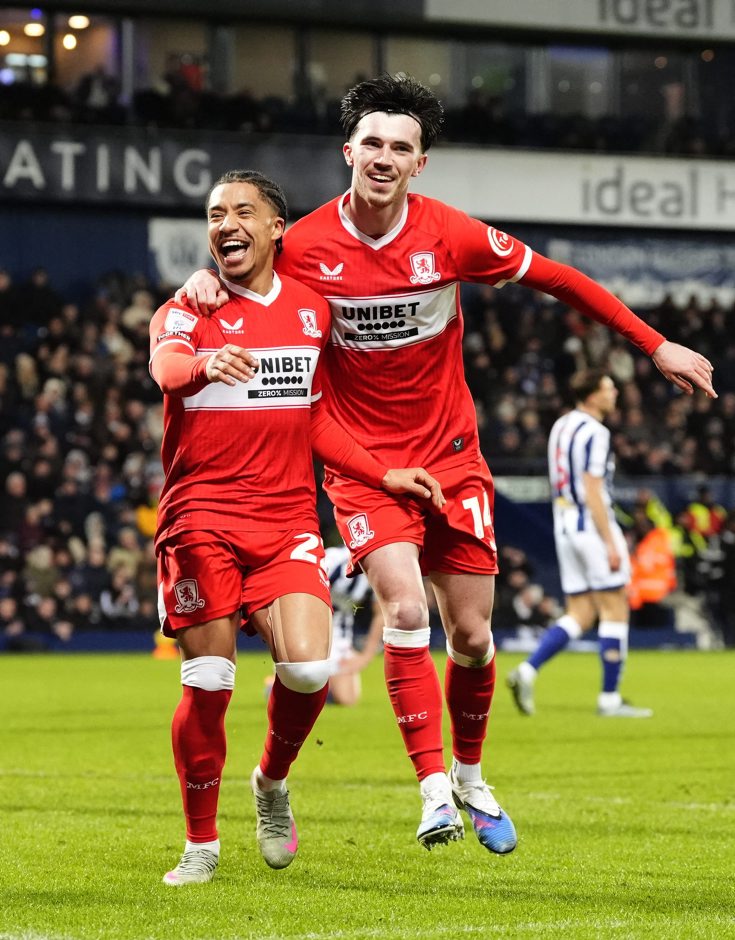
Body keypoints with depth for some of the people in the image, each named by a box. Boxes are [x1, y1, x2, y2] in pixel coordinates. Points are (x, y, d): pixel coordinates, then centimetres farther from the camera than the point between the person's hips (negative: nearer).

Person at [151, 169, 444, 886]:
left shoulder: (312, 309, 14)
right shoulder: (186, 313, 1)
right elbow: (166, 367, -25)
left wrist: (384, 474, 13)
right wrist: (206, 363, -48)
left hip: (287, 519, 3)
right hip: (201, 520, -3)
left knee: (307, 668, -15)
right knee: (208, 683, -7)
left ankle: (272, 783, 16)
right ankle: (201, 844, 11)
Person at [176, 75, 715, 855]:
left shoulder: (452, 236, -11)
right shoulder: (305, 246, -11)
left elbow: (559, 280, -1)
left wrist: (657, 346, 0)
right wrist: (207, 278, -17)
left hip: (450, 455, 2)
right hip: (363, 459, -1)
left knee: (471, 634, 5)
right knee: (404, 609, -21)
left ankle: (469, 776, 30)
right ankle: (433, 789, -16)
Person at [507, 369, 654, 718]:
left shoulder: (561, 426, 13)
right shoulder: (594, 432, -14)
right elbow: (592, 492, -19)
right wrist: (610, 543, -18)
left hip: (565, 526, 9)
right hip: (593, 525, -9)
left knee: (579, 616, 10)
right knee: (615, 609, 0)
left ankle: (527, 671, -5)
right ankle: (610, 699, 1)